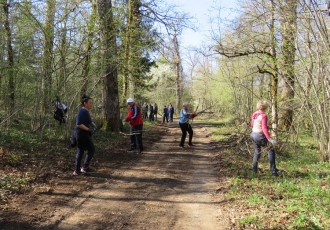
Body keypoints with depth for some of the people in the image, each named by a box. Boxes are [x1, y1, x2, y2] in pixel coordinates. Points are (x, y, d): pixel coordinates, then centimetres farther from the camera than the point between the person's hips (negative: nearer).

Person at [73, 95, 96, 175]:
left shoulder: (86, 111, 14)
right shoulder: (83, 111, -18)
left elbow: (87, 121, 27)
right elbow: (79, 124, -25)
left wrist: (93, 125, 8)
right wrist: (89, 129, -24)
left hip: (81, 135, 10)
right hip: (83, 134, -10)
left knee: (80, 152, 12)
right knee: (91, 150, 1)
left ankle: (77, 170, 16)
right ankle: (85, 167, 7)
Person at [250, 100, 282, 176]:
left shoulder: (254, 114, 3)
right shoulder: (263, 116, -18)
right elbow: (264, 129, -26)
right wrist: (269, 139, -29)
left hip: (253, 134, 8)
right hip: (260, 136, -8)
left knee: (257, 152, 22)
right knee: (271, 150, 4)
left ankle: (254, 169, 27)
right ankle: (273, 170, 3)